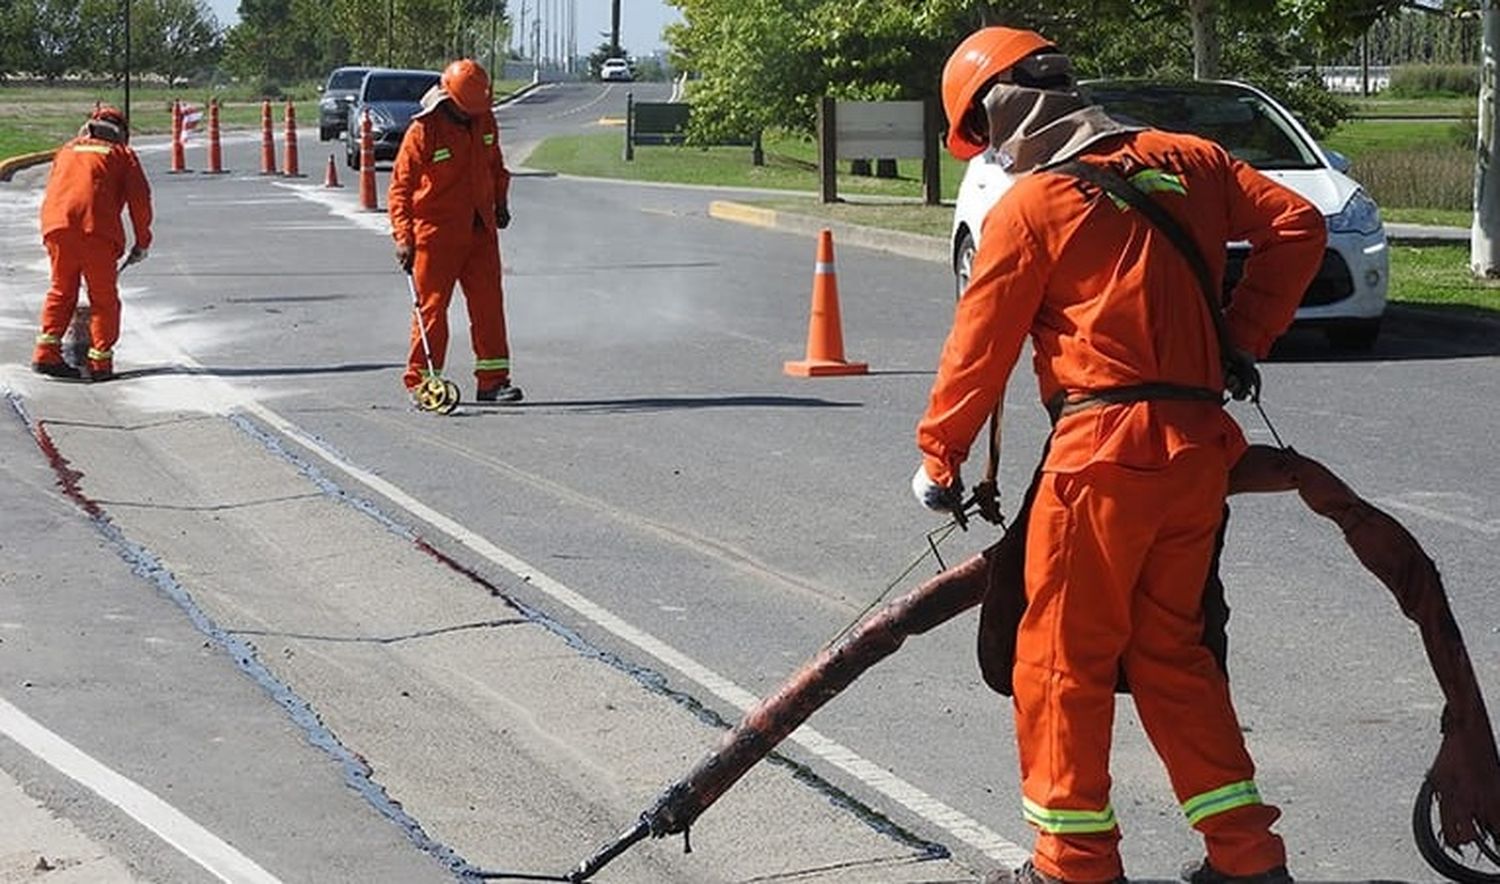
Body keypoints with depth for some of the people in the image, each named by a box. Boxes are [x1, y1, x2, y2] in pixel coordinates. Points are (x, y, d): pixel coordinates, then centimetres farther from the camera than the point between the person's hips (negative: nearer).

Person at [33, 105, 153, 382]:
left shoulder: (67, 150, 29)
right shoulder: (121, 154, 17)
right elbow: (139, 199, 8)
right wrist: (142, 242, 15)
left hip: (56, 224, 3)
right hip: (97, 229, -3)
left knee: (61, 292, 17)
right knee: (104, 297, 7)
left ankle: (46, 354, 8)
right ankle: (100, 363, 5)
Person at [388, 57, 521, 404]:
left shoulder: (485, 121, 5)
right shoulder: (423, 132, -14)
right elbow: (400, 187, -11)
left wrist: (500, 202, 16)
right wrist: (403, 238, -17)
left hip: (480, 230, 5)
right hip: (437, 235, -5)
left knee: (489, 303, 4)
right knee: (432, 306, -2)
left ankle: (493, 380, 10)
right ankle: (420, 382, 7)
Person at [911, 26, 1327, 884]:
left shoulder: (1028, 206, -4)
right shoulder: (1186, 160, 10)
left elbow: (980, 348, -1)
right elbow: (1298, 224, 9)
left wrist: (939, 456, 11)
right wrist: (1244, 340, 13)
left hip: (1105, 449, -6)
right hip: (1199, 448, 6)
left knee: (1063, 658, 6)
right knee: (1172, 650, 17)